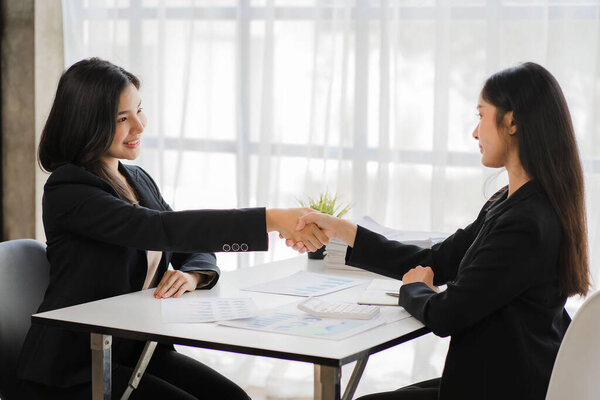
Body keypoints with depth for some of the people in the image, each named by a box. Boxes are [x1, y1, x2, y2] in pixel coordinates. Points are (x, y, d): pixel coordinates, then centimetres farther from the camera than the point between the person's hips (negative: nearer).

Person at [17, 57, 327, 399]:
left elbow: (196, 250, 11)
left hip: (138, 350, 7)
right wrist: (272, 219, -34)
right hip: (76, 372, -7)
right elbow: (163, 228, -27)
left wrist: (192, 274, -16)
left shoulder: (140, 180, 11)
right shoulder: (68, 192, -16)